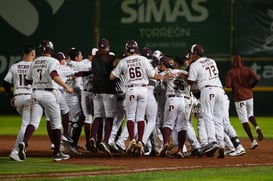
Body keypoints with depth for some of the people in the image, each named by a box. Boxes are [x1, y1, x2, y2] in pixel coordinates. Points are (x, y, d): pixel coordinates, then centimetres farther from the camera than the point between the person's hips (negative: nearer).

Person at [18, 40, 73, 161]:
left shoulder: (34, 62, 14)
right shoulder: (52, 61, -4)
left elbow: (28, 80, 19)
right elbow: (54, 75, -23)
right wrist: (66, 86, -25)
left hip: (35, 93, 4)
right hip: (48, 93, -4)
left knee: (34, 121, -3)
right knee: (56, 123, 8)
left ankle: (24, 142, -32)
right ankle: (57, 153, 10)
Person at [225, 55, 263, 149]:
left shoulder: (230, 72, -5)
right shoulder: (247, 70, 0)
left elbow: (228, 85, -14)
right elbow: (256, 78, -13)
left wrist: (234, 85, 8)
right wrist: (251, 86, 5)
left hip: (239, 99, -3)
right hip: (249, 96, 3)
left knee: (244, 120, 1)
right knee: (250, 114, 25)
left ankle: (253, 141, -7)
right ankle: (257, 127, -7)